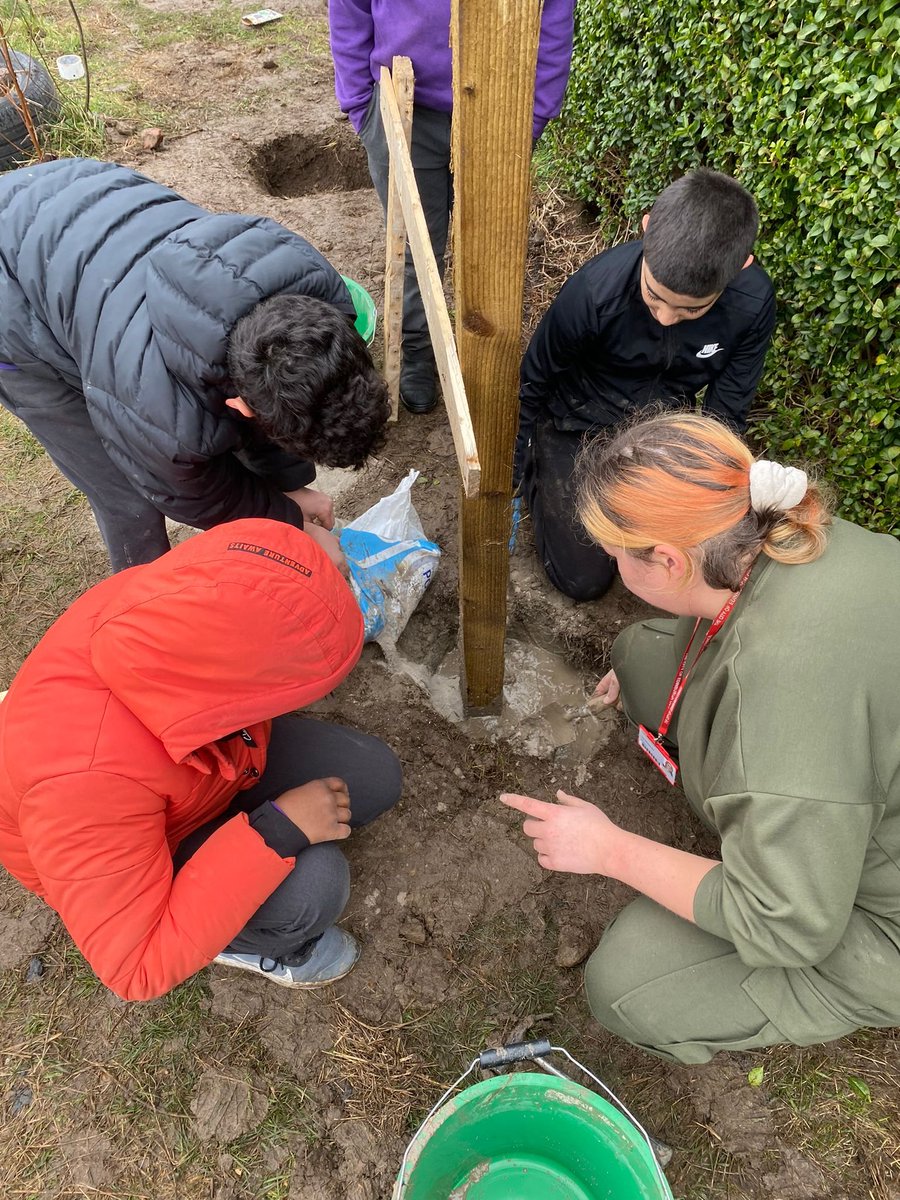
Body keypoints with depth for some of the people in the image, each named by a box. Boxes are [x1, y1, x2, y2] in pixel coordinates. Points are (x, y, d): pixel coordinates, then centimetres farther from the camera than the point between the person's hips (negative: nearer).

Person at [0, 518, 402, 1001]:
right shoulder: (85, 778, -43)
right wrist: (276, 834, -36)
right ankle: (243, 942, 7)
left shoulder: (163, 596, -27)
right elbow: (134, 966, -32)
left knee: (373, 776, -7)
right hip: (129, 864, -5)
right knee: (310, 882, -27)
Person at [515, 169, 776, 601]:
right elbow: (533, 383, -14)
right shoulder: (596, 289, -31)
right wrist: (509, 477, -6)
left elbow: (725, 415, -8)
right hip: (579, 429, -3)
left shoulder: (754, 303, -22)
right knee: (584, 579, -4)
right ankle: (538, 468, 19)